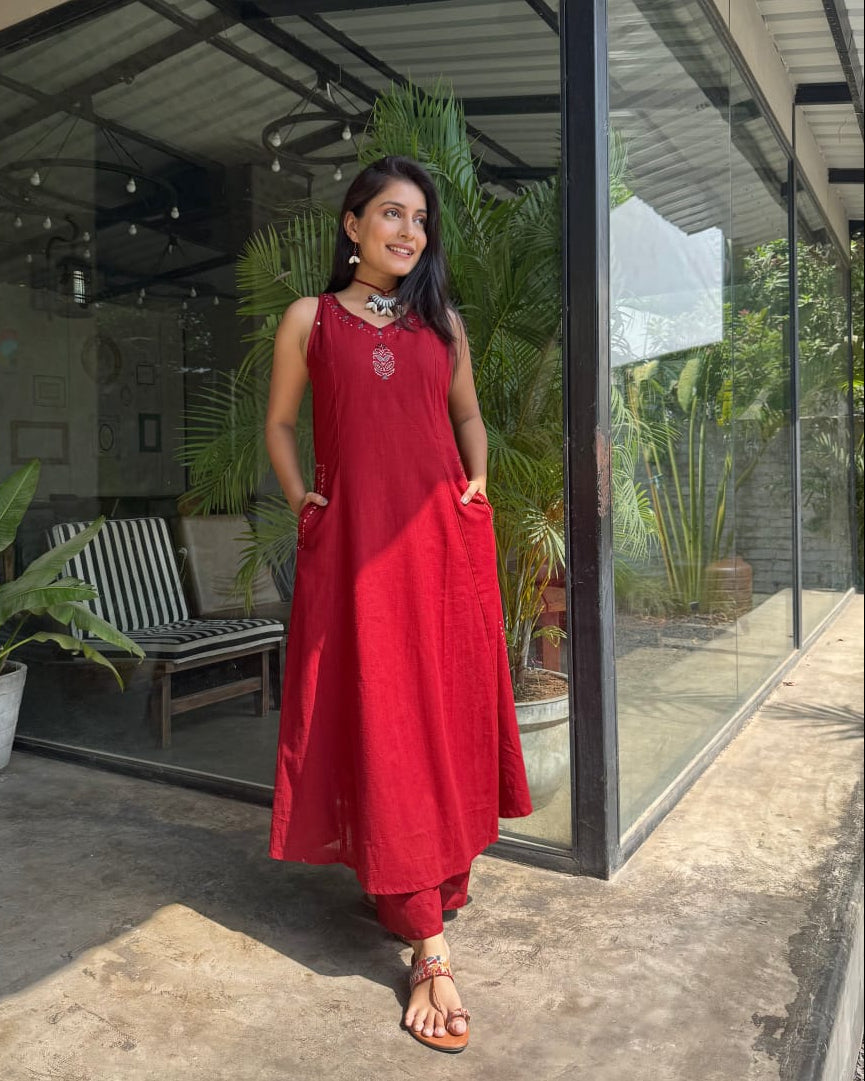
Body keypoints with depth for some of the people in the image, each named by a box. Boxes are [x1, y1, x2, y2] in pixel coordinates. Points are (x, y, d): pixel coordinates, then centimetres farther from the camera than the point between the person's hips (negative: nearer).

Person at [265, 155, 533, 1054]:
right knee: (382, 724, -5)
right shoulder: (310, 320, 8)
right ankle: (429, 947, 0)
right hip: (354, 541, -3)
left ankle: (441, 874, 27)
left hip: (445, 540, 3)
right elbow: (279, 423, 14)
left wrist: (477, 483, 9)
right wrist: (299, 500, 2)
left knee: (448, 716, 6)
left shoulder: (442, 322, 14)